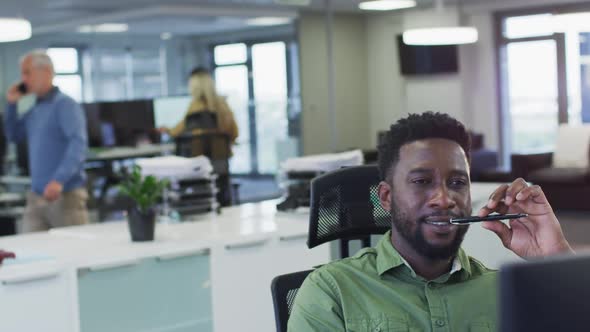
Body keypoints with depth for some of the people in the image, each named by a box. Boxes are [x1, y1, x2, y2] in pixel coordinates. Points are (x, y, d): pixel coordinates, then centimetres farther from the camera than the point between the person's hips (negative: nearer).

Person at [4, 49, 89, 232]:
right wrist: (12, 104, 13)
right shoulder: (33, 110, 14)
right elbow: (14, 136, 27)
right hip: (36, 197, 7)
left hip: (65, 195, -7)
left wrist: (59, 179, -32)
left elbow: (78, 144, -21)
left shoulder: (65, 105, -9)